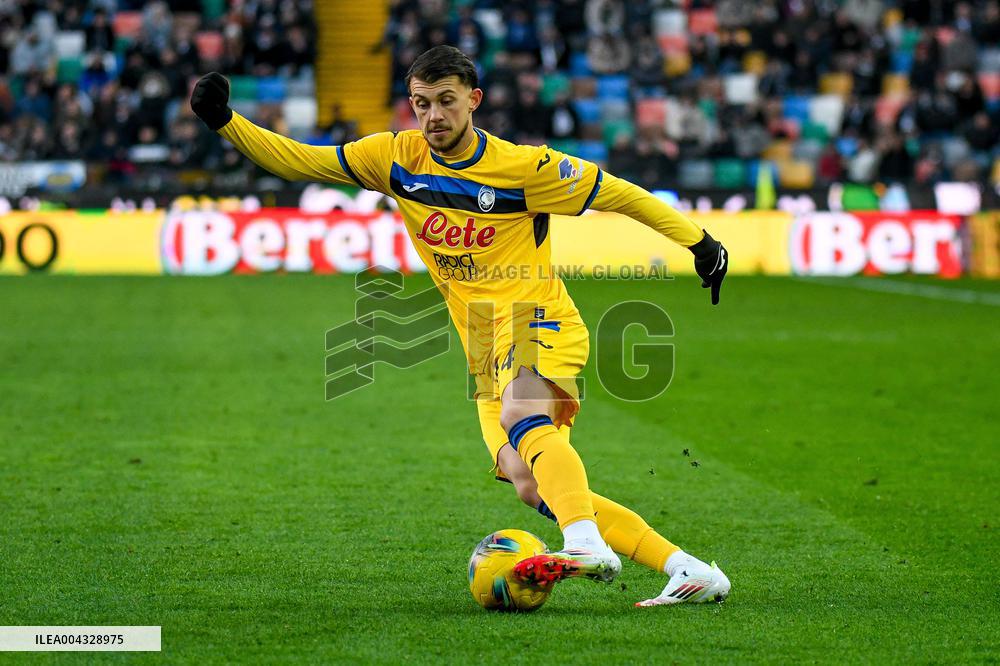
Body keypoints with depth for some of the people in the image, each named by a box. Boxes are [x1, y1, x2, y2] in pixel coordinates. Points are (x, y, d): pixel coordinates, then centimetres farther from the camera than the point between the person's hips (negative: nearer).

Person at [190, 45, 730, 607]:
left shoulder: (524, 166, -9)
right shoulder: (396, 157, 3)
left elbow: (620, 195, 0)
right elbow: (297, 160, 3)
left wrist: (701, 244, 3)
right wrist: (225, 121, -9)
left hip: (542, 323, -5)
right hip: (488, 349, 5)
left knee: (521, 417, -36)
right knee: (531, 485, -9)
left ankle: (588, 546, -50)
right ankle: (688, 570, -6)